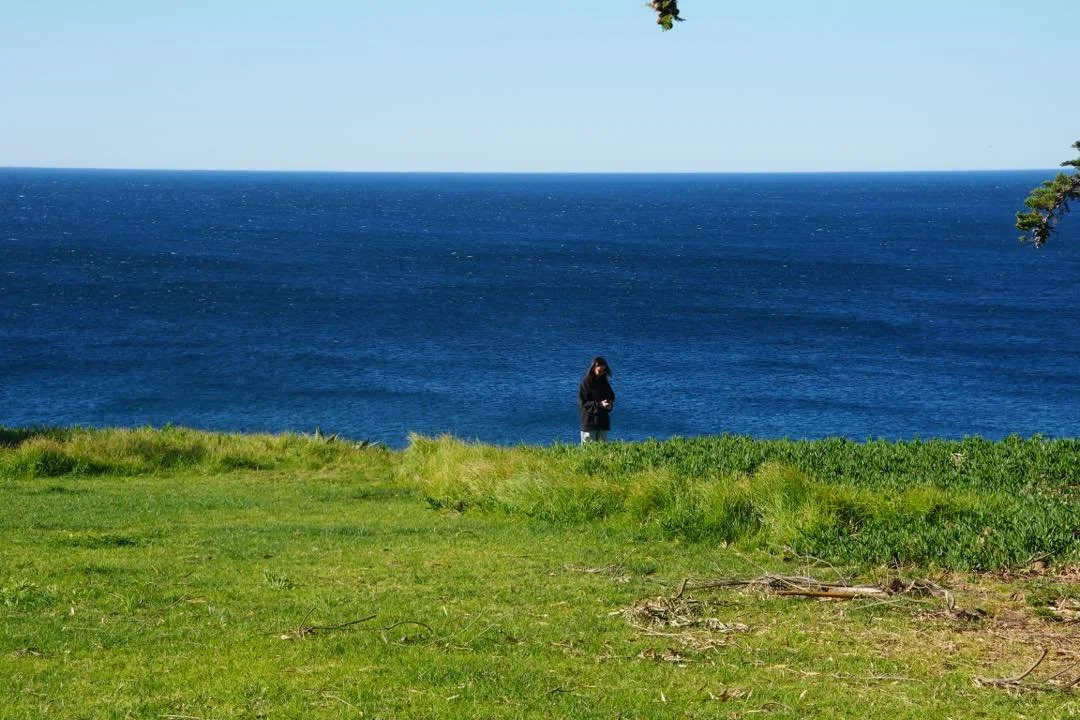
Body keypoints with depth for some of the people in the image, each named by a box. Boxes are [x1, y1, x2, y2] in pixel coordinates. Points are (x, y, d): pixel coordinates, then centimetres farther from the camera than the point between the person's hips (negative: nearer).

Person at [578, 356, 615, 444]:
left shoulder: (604, 383, 11)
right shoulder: (585, 383, -7)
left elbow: (612, 397, 18)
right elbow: (582, 404, -12)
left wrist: (610, 404, -7)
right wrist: (600, 405, -21)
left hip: (603, 422, 6)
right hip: (589, 422, -6)